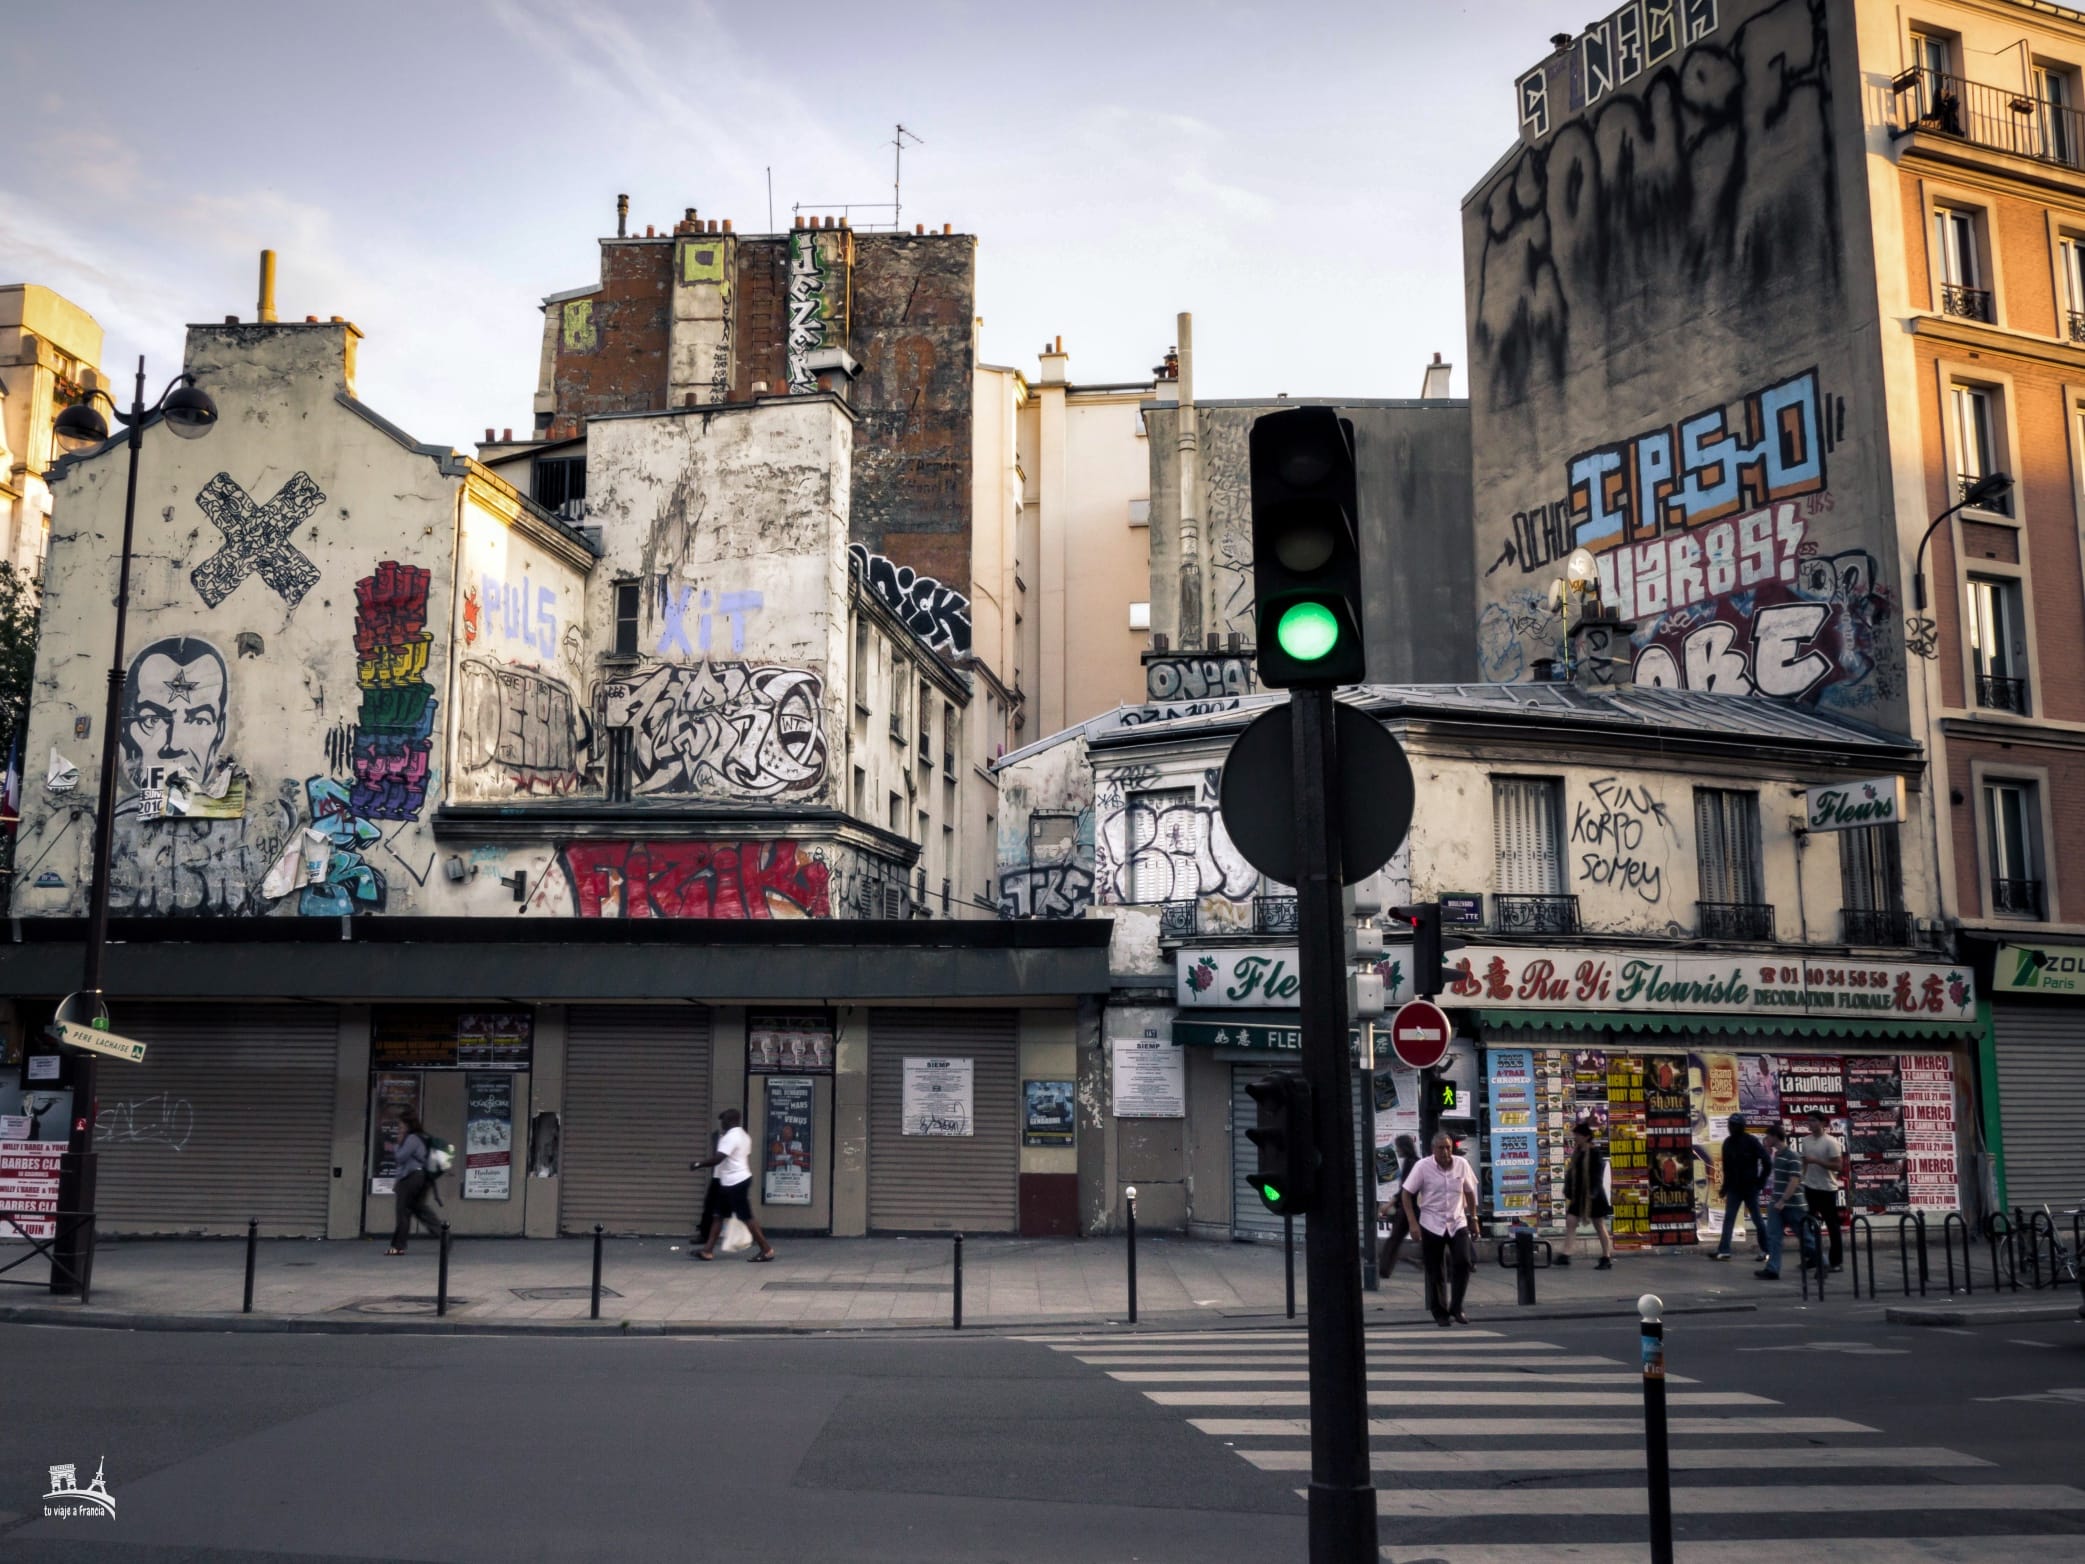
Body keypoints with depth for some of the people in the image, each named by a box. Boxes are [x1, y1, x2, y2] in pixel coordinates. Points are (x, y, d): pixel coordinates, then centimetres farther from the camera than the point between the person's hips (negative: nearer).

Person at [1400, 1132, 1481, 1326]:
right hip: (1432, 1225, -2)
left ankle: (1456, 1308, -1)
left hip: (1458, 1223, 2)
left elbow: (1469, 1192, 14)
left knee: (1463, 1262, -15)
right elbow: (1406, 1193, -5)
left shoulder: (1462, 1165, 0)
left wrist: (1473, 1218, 15)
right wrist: (1413, 1223, -12)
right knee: (1435, 1272, 3)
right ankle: (1440, 1313, 18)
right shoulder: (1422, 1167, -8)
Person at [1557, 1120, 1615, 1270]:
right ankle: (1565, 1255, -3)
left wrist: (1592, 1194, -22)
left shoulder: (1595, 1153, -12)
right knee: (1570, 1222, -2)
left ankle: (1607, 1259, 12)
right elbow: (1571, 1173, 13)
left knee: (1600, 1226, 3)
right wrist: (1569, 1193, 10)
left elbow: (1598, 1175, -17)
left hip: (1592, 1196, -7)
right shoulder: (1577, 1152, 9)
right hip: (1578, 1195, 7)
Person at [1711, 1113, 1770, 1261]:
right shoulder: (1728, 1143, 7)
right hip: (1734, 1188, 5)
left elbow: (1766, 1161, -11)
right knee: (1728, 1218, -1)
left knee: (1757, 1219, 4)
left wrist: (1761, 1181, -10)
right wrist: (1725, 1186, 10)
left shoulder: (1751, 1141, -10)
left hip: (1750, 1187, -5)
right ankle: (1723, 1251, -4)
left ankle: (1766, 1250, 15)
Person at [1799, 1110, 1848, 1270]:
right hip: (1810, 1188, 6)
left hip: (1827, 1189, -6)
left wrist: (1816, 1161, -23)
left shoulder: (1831, 1142, -13)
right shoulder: (1805, 1140, 7)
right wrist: (1801, 1180, 12)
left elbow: (1838, 1166, -17)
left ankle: (1836, 1261, 8)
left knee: (1832, 1226, 2)